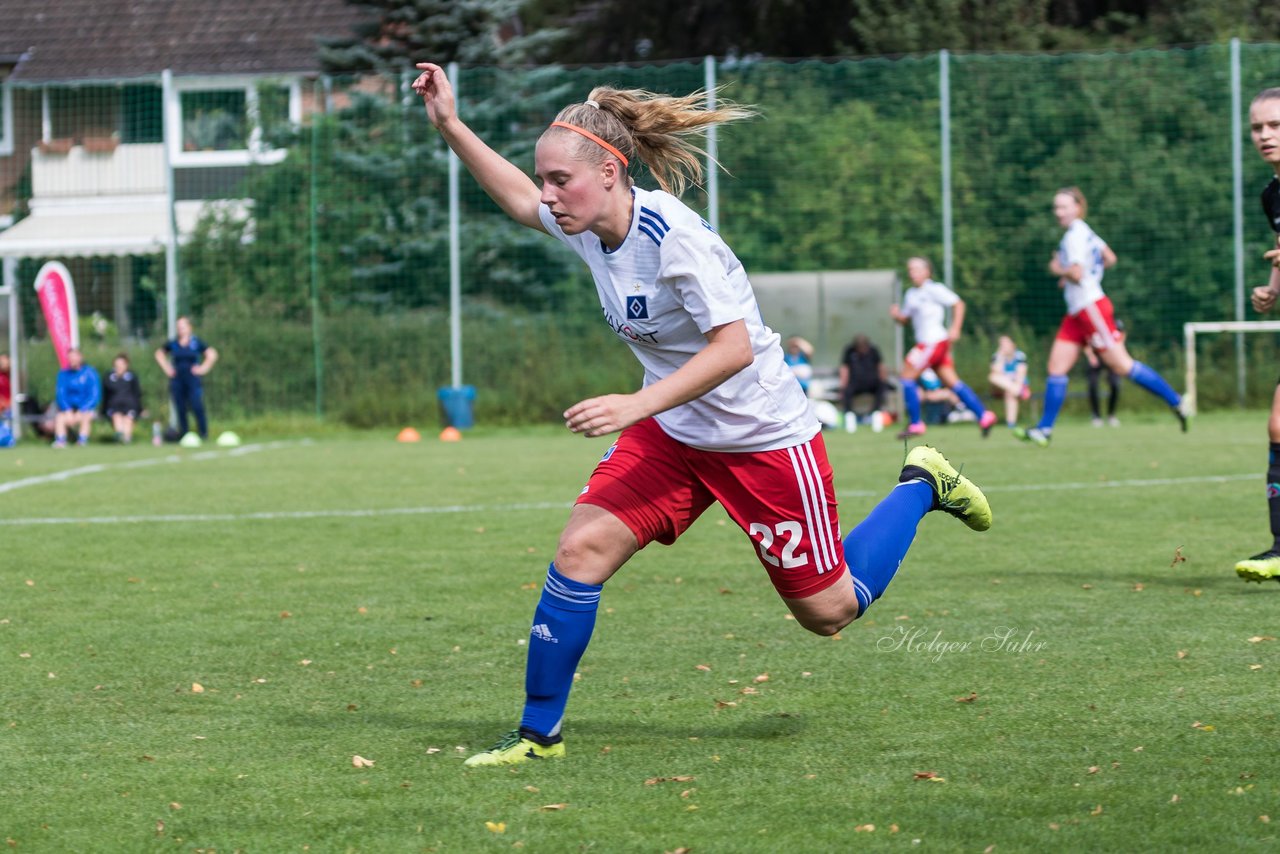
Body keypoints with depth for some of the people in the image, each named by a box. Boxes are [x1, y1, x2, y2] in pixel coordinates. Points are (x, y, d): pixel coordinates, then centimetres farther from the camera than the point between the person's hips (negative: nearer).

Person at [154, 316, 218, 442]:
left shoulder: (196, 343, 1)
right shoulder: (172, 344, 7)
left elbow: (212, 354, 9)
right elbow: (159, 354, 24)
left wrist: (203, 368, 2)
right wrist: (166, 368, 14)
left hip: (193, 379, -3)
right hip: (177, 380, 3)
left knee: (197, 407, -14)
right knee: (181, 410, 2)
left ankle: (204, 435, -7)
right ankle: (183, 435, 8)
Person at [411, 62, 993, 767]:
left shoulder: (673, 237, -28)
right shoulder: (584, 223, -4)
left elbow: (733, 347, -30)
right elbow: (519, 198, 17)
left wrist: (636, 406, -37)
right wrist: (449, 125, 10)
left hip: (765, 438, -7)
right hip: (673, 432, 7)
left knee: (828, 613, 6)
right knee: (581, 547, -14)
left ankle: (921, 486, 29)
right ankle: (539, 733, -4)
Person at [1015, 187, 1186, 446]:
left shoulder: (1075, 236, -14)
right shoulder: (1083, 232, 15)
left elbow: (1076, 273, -24)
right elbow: (1110, 259, 25)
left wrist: (1058, 269, -5)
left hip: (1091, 307, -10)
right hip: (1077, 312, 10)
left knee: (1122, 365, -7)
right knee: (1056, 368, 3)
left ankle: (1176, 401, 1)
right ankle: (1044, 430, 1)